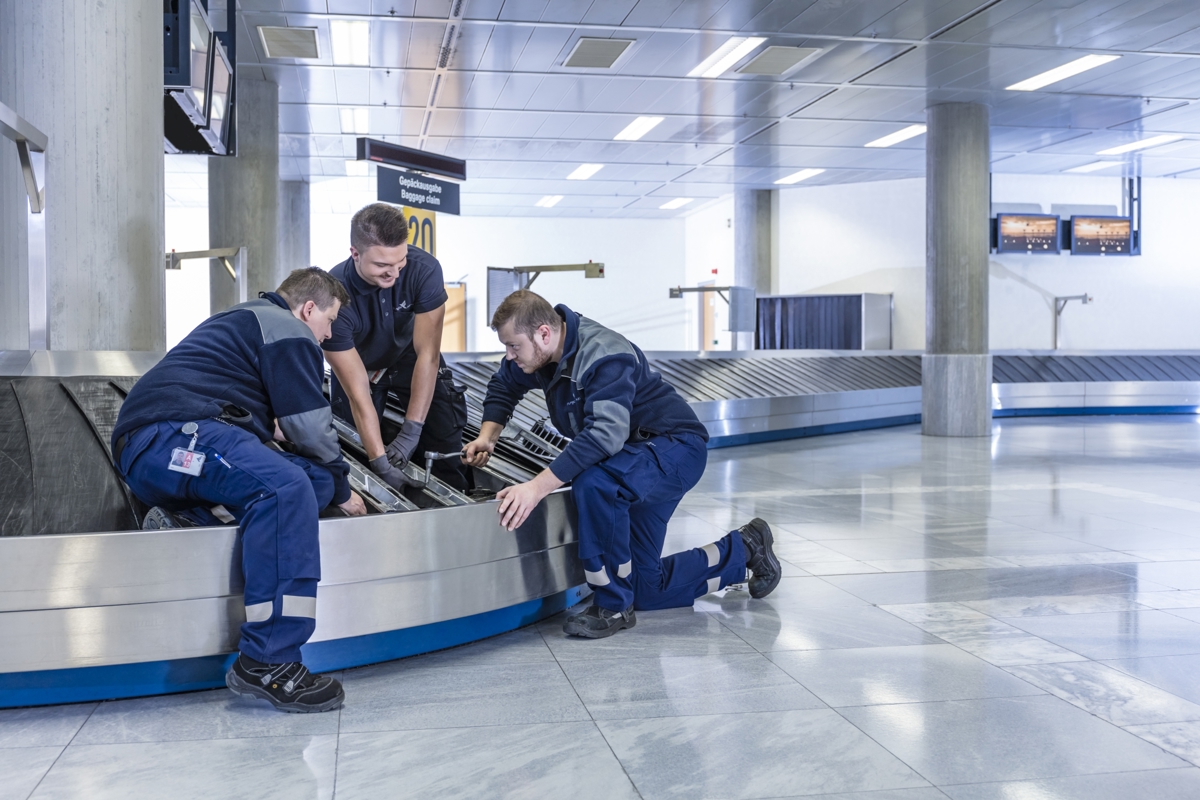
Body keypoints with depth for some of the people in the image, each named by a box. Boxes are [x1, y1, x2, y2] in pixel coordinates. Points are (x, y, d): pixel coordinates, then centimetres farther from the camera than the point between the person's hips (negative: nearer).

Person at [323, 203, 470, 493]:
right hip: (357, 365, -1)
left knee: (445, 421, -16)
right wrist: (382, 466, -39)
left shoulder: (424, 269, -33)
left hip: (408, 352, 1)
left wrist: (411, 431, -35)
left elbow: (428, 353, -30)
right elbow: (358, 394, -35)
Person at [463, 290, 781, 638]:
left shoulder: (605, 357, -30)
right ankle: (741, 550, 28)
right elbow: (504, 386, 16)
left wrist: (538, 486, -49)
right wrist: (487, 435, -3)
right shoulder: (538, 350, -4)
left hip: (676, 448, -9)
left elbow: (606, 434, -44)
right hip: (636, 456, 9)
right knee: (645, 589, 9)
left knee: (593, 484, -40)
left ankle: (614, 606, -23)